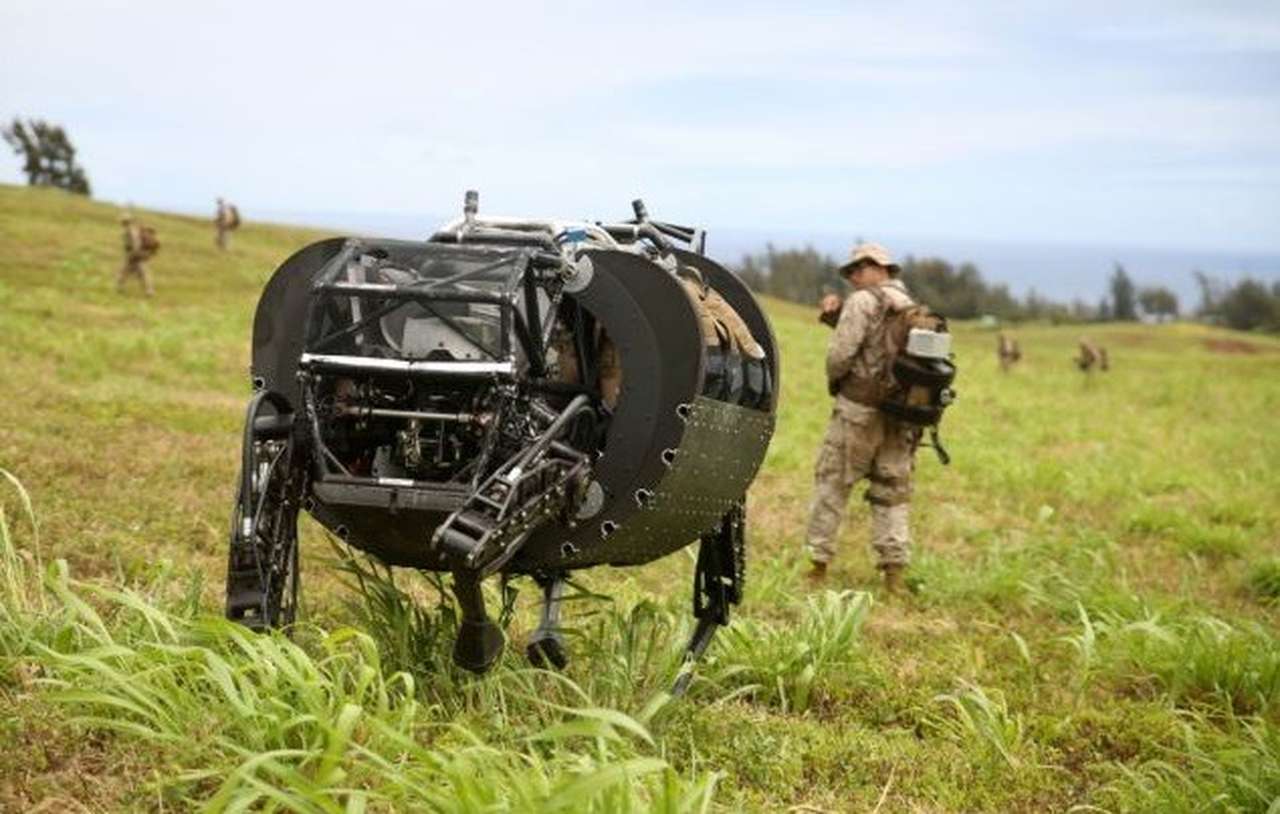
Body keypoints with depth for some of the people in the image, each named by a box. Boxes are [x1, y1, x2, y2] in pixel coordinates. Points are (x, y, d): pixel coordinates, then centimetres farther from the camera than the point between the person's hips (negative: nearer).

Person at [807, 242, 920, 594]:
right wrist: (835, 313, 7)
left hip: (859, 409, -6)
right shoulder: (914, 308, 15)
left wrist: (833, 379, 6)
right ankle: (895, 572, 5)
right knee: (892, 491, 10)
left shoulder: (863, 301, -9)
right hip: (902, 416, 6)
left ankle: (819, 565, 6)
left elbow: (841, 353, -15)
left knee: (832, 484, 4)